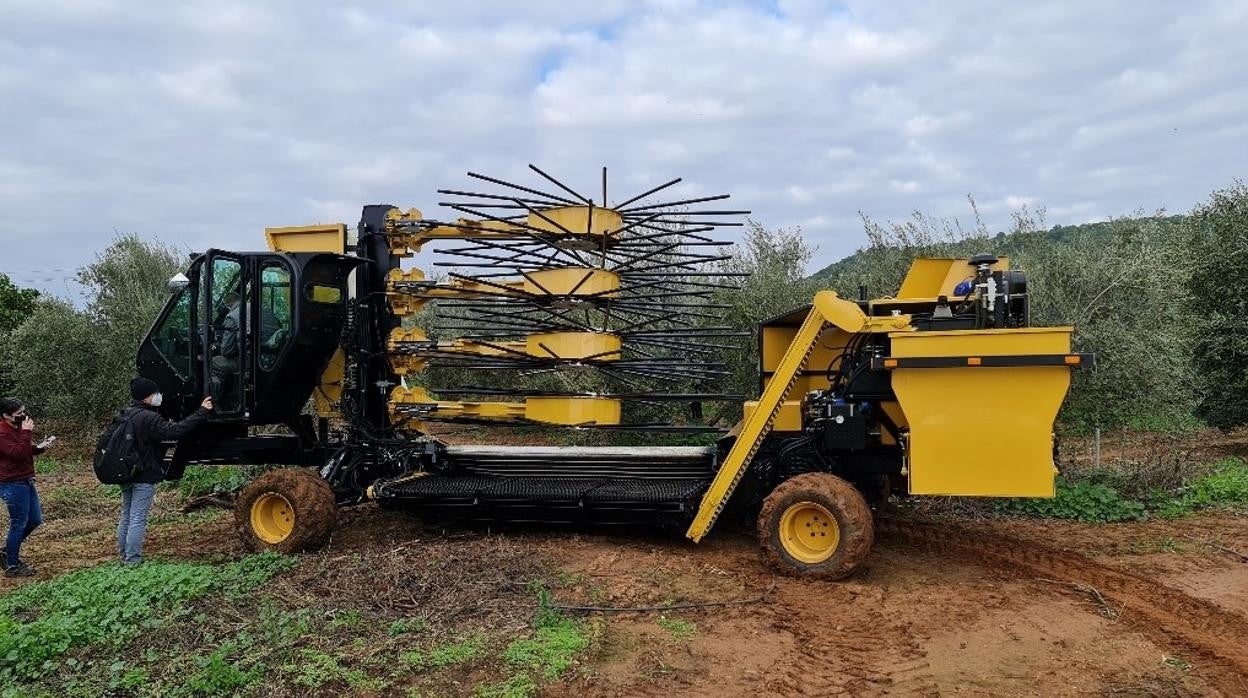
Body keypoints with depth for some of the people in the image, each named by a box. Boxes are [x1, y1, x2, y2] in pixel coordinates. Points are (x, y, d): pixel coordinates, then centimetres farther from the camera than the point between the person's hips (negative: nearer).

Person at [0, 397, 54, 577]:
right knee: (19, 524, -1)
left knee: (35, 520, 15)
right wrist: (27, 432, -26)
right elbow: (18, 453, -28)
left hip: (26, 482, 9)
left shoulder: (18, 428, 9)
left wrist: (39, 447, 1)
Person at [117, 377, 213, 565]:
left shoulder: (126, 415, 9)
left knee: (126, 517, 16)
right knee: (138, 519, -4)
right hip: (144, 476, -9)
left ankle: (124, 556, 25)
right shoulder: (148, 418, -20)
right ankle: (133, 560, -1)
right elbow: (175, 430, -28)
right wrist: (201, 412, -26)